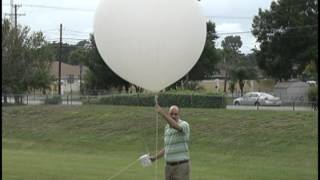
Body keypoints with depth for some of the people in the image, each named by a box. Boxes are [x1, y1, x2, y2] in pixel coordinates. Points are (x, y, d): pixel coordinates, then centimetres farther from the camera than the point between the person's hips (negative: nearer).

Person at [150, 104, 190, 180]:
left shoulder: (184, 125, -13)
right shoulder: (167, 127, 11)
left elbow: (175, 126, -39)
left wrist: (161, 112, -43)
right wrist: (155, 157, 13)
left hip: (181, 166, -7)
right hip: (169, 166, 7)